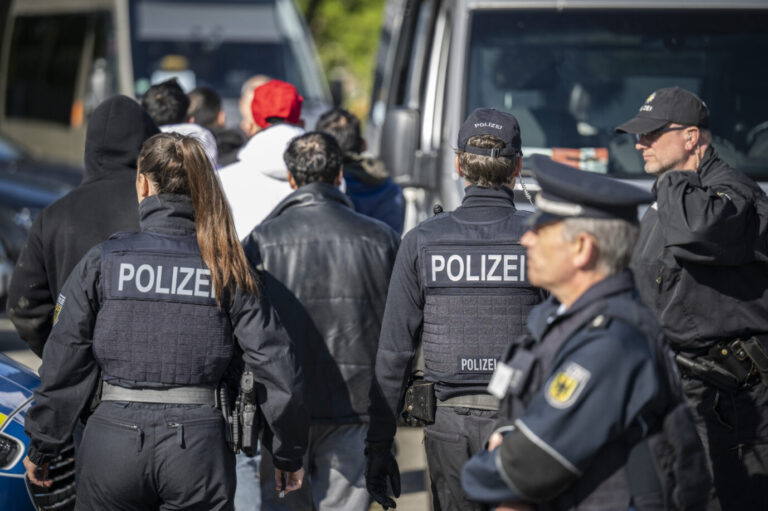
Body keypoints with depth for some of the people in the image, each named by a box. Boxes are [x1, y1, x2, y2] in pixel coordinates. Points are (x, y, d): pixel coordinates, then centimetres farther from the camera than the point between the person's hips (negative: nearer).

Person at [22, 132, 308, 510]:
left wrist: (40, 448, 13)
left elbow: (65, 364, 1)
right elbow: (273, 363, 0)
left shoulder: (103, 261, -2)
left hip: (113, 443, 0)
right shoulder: (228, 269, 0)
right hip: (199, 445, 0)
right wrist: (288, 452, 11)